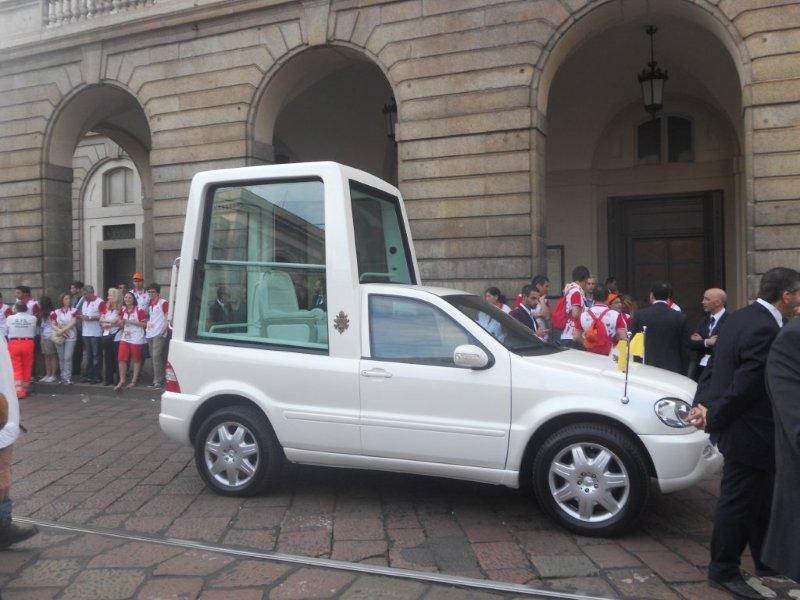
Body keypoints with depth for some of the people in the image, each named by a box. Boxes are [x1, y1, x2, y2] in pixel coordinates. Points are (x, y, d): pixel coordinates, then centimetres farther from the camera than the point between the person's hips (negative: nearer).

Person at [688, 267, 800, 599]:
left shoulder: (741, 316, 7)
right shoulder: (766, 329, -24)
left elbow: (715, 364, 8)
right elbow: (745, 385, -24)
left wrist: (701, 402, 2)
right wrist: (713, 418, -14)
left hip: (752, 432, 10)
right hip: (748, 432, -10)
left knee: (761, 497, 23)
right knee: (738, 501, 5)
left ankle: (767, 560, 40)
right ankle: (723, 571, 20)